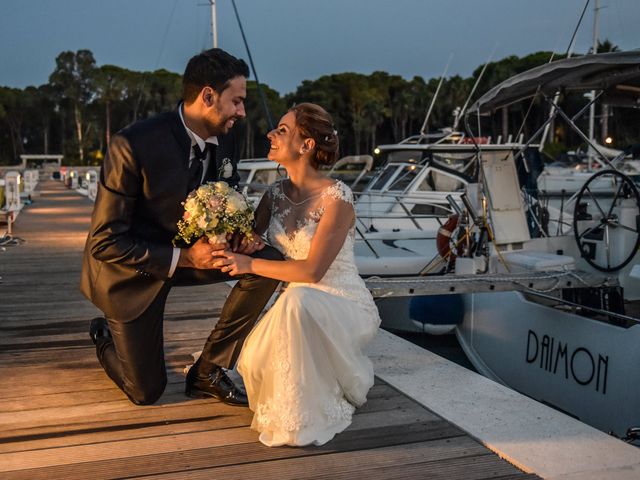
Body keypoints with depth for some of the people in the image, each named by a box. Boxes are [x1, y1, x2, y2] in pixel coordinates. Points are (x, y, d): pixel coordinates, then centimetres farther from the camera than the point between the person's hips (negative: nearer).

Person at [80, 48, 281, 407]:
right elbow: (104, 242, -25)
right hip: (132, 269, -5)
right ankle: (105, 336, 36)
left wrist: (241, 235, -17)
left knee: (270, 261, -17)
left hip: (190, 249, 6)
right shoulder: (134, 145, -29)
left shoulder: (225, 140, -10)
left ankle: (209, 371, -2)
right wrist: (182, 257, -32)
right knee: (146, 392, 2)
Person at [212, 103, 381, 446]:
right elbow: (248, 243, 6)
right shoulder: (275, 195, 2)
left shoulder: (336, 197, -19)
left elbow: (312, 270, -24)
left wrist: (250, 264, -22)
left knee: (298, 300, -38)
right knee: (255, 359, -22)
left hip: (343, 304, -5)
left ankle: (308, 415, -15)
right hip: (300, 309, 6)